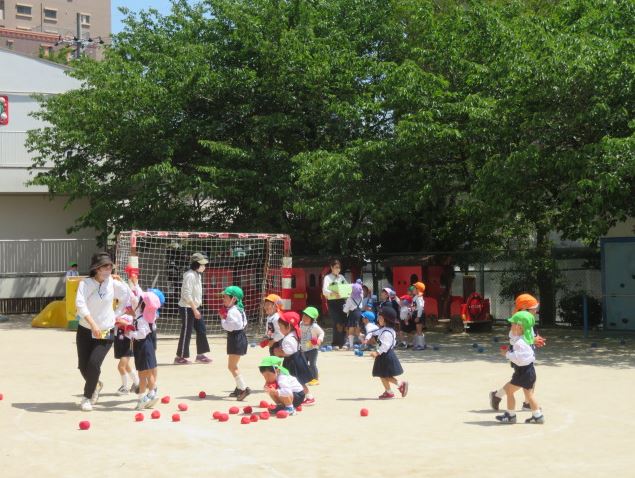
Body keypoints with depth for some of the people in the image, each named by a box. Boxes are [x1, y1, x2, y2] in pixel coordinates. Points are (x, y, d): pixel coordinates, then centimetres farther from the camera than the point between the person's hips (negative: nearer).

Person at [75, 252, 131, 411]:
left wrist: (117, 314, 4)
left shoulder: (113, 284, -5)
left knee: (94, 364, -15)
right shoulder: (86, 284, -12)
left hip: (106, 333, 0)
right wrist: (92, 323, -40)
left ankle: (88, 397, 5)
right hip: (85, 331, 0)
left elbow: (126, 295, 13)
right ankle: (96, 386, 38)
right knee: (83, 366, 6)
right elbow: (80, 304, -28)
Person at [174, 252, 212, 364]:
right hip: (187, 308, -10)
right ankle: (180, 357, 6)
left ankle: (200, 355, 18)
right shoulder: (190, 275, -19)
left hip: (194, 308, 10)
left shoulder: (198, 275, 11)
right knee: (186, 333, -3)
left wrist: (196, 308, 15)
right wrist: (195, 310, -24)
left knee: (201, 330, 10)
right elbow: (187, 295, -24)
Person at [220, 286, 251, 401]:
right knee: (233, 366, 20)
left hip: (236, 338, -11)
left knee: (232, 366, -9)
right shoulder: (239, 309, 13)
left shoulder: (232, 311, -19)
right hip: (239, 336, 11)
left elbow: (229, 326, -24)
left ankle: (244, 388, -12)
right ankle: (239, 388, 28)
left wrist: (222, 318, -8)